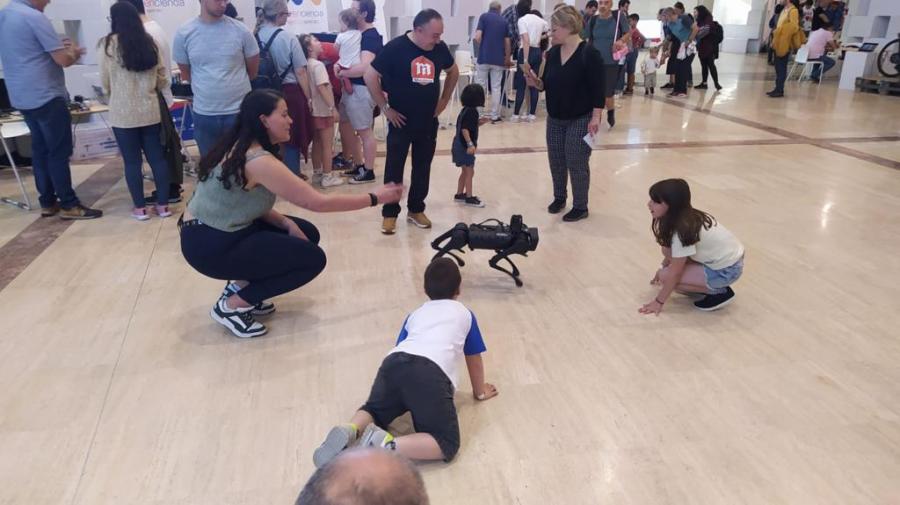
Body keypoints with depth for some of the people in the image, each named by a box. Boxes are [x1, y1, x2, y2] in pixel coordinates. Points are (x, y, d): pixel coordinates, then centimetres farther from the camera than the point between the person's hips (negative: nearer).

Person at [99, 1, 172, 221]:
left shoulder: (108, 44, -6)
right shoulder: (149, 42, 3)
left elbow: (105, 82, 0)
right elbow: (162, 78, 7)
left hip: (123, 113, -3)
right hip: (150, 110, 3)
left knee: (132, 161, 5)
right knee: (157, 157, 8)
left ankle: (140, 208, 10)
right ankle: (163, 205, 12)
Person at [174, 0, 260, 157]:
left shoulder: (240, 30, -5)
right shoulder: (184, 33, -2)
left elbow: (253, 69, 7)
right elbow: (186, 74, 11)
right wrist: (207, 89, 14)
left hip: (240, 111, -1)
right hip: (203, 114, 1)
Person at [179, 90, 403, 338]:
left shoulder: (241, 148, 4)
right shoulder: (258, 160, -25)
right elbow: (317, 202, -23)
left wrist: (288, 224, -6)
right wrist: (375, 198, -15)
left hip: (219, 232, 9)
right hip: (209, 246, -9)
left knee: (307, 233, 10)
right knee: (313, 259, -6)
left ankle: (240, 285, 12)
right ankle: (231, 305, -2)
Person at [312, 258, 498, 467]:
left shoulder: (415, 314, 36)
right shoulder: (465, 314, 29)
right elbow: (474, 359, 37)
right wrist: (480, 391, 53)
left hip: (394, 362, 5)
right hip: (430, 372, -4)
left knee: (374, 410, 28)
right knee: (447, 443, -4)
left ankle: (349, 431, -6)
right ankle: (386, 446, -27)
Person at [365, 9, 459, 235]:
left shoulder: (440, 48, -1)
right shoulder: (396, 47, -15)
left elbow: (453, 71, 18)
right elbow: (370, 77, -12)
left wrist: (444, 100, 10)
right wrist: (385, 108, -12)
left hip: (428, 121, 4)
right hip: (401, 121, -4)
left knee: (423, 168, 11)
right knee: (394, 168, 2)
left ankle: (416, 210, 25)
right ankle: (390, 213, 13)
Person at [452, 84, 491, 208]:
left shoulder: (467, 110, 9)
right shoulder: (471, 111, -19)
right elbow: (464, 129, -25)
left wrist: (480, 122, 7)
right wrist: (470, 144, -31)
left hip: (461, 145, 10)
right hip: (464, 146, -10)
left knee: (465, 171, 19)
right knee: (470, 172, -1)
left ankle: (459, 195, 27)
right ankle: (469, 197, 7)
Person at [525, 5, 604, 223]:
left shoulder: (589, 53, -15)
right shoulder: (553, 53, 4)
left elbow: (599, 89, -16)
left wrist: (595, 118, -20)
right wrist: (536, 82, -11)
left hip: (581, 119, -6)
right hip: (555, 118, 6)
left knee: (577, 163, -1)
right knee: (556, 161, 12)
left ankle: (580, 207, 13)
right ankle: (559, 198, 33)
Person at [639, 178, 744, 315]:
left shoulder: (683, 230, -27)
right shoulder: (687, 216, -3)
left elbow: (675, 273, -20)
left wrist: (659, 301, -11)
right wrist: (663, 269, 23)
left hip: (726, 270, -9)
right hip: (728, 256, 9)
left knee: (666, 276, -12)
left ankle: (720, 292, -2)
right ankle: (710, 285, 11)